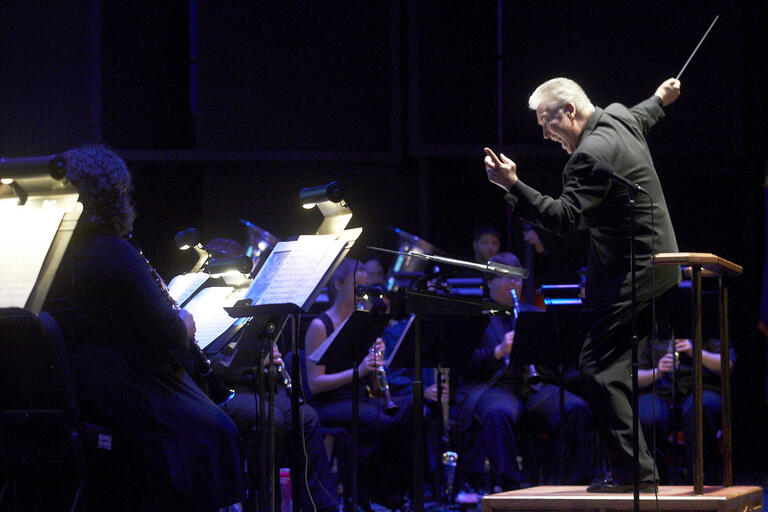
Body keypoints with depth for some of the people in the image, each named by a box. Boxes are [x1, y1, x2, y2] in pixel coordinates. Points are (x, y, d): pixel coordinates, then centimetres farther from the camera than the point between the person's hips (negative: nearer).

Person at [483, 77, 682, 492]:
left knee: (598, 367, -12)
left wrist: (512, 185, -31)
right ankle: (634, 468, 9)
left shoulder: (592, 153, -20)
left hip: (635, 278, -11)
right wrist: (659, 100, 57)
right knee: (612, 369, 10)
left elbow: (564, 218, -25)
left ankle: (634, 470, -13)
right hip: (654, 268, 11)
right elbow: (641, 117, 36)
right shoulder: (621, 120, 11)